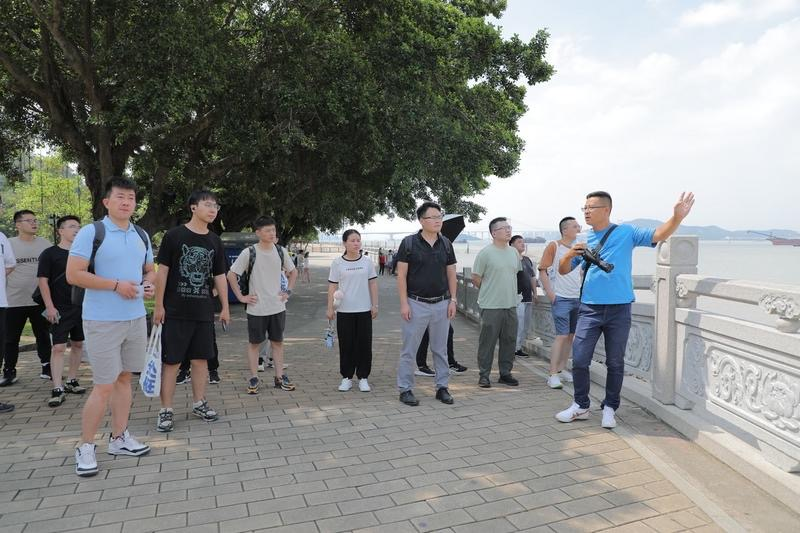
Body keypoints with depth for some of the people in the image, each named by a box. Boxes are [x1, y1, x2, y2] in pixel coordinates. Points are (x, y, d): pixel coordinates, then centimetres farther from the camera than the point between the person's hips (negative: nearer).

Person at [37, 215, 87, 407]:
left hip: (81, 307, 5)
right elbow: (43, 281, -6)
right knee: (59, 347, -7)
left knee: (78, 344, 11)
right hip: (60, 310, -5)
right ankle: (57, 389, -5)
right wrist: (49, 306, -13)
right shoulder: (50, 253, -3)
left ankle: (71, 381, 23)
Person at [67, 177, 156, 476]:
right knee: (104, 385, -4)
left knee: (124, 378, 13)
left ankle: (119, 438, 25)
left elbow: (150, 269, 21)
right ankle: (85, 447, 13)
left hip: (136, 318, 6)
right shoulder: (91, 232, -8)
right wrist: (116, 285, -18)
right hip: (102, 321, -6)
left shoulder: (142, 236, 11)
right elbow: (73, 275, -13)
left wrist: (148, 284, -1)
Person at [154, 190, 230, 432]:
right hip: (175, 311, -4)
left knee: (201, 358, 11)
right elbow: (162, 271, -5)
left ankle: (199, 403, 25)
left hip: (204, 312, 4)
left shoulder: (215, 241, 9)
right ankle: (166, 410, 11)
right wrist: (159, 305, -8)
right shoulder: (174, 235, -4)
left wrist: (225, 307, 9)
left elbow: (220, 276, 12)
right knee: (171, 360, 2)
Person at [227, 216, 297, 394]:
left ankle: (279, 377, 20)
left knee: (277, 342, 11)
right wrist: (241, 297, -7)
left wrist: (288, 291, 7)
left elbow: (293, 272, 17)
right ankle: (253, 379, 17)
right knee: (254, 342, 7)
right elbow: (231, 275, -6)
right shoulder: (249, 252, -9)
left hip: (278, 306, 4)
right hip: (256, 308, -3)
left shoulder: (280, 251, 2)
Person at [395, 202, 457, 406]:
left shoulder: (446, 244, 7)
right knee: (409, 349, 3)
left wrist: (453, 300, 4)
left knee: (440, 349, 12)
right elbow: (401, 275, -7)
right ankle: (405, 389, 14)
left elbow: (451, 274, 11)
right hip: (416, 303, -4)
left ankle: (442, 387, 23)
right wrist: (404, 303, -11)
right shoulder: (409, 243, -6)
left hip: (441, 304, 4)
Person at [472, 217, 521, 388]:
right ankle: (484, 375, 10)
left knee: (509, 341, 11)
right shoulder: (485, 253, -10)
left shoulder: (514, 252, 11)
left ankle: (505, 373, 24)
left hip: (511, 305, 6)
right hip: (491, 306, -6)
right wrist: (489, 291, 4)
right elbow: (475, 278, -7)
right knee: (487, 342, -1)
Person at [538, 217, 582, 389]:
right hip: (561, 298, -7)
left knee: (571, 335, 11)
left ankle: (562, 368, 24)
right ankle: (553, 375, -5)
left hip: (578, 298, 7)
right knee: (562, 335, -10)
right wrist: (550, 293, -14)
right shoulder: (554, 247, -6)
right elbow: (542, 271, -8)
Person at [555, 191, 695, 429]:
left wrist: (677, 217, -23)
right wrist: (569, 255, -10)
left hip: (619, 309, -2)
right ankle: (581, 406, 16)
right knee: (579, 359, -1)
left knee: (615, 362, 8)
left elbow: (658, 235, -6)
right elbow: (563, 270, 11)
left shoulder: (626, 233, 3)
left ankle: (610, 408, 23)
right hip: (590, 308, 2)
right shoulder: (583, 241, 10)